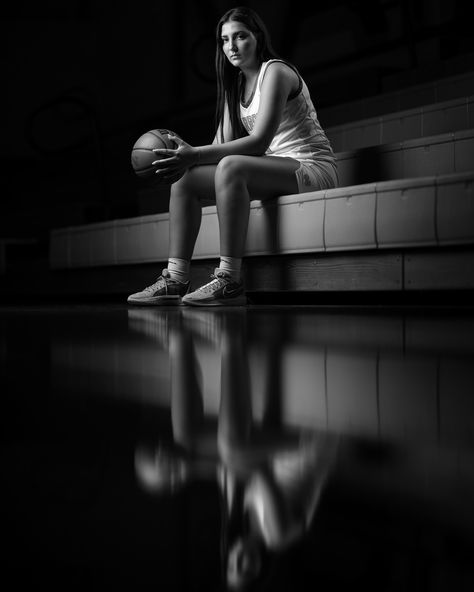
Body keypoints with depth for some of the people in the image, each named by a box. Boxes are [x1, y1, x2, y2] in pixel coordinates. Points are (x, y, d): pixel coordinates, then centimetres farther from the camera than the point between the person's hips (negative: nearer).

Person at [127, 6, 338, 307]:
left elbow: (259, 141, -22)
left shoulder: (275, 71, -10)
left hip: (312, 168, -8)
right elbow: (223, 145, 7)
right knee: (184, 180, -5)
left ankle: (230, 281, -37)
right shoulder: (235, 84, 17)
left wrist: (196, 155, -30)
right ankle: (175, 280, -14)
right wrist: (187, 154, -14)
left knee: (231, 166, -36)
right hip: (273, 169, 9)